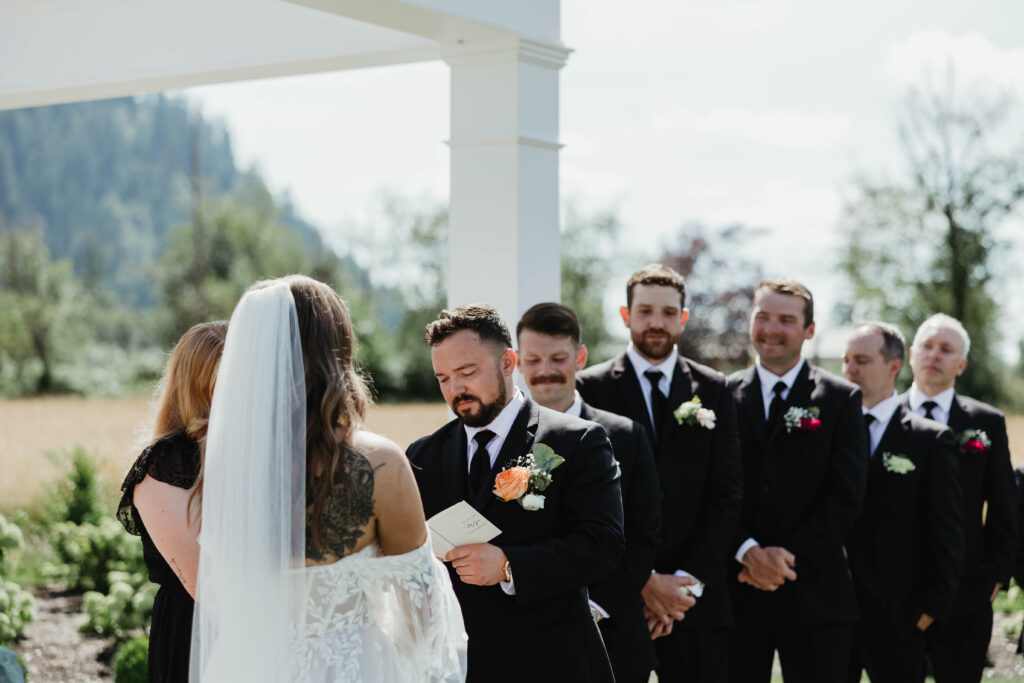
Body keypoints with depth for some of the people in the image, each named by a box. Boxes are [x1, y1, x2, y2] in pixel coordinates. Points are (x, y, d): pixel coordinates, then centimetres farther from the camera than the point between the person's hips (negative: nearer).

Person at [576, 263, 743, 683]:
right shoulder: (591, 389, 2)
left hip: (696, 598, 2)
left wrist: (689, 580, -7)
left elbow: (725, 496, 4)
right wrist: (641, 582, -10)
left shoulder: (713, 390, 8)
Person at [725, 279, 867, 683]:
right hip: (737, 590, 1)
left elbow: (846, 496, -3)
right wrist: (746, 551, -12)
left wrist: (789, 558, -11)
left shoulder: (841, 399, 4)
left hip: (814, 593, -1)